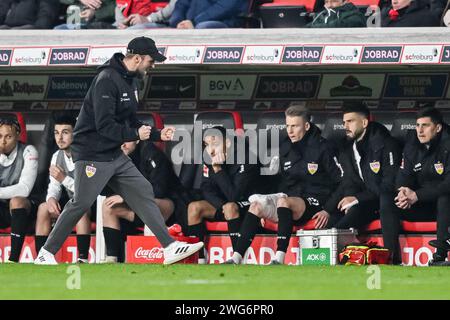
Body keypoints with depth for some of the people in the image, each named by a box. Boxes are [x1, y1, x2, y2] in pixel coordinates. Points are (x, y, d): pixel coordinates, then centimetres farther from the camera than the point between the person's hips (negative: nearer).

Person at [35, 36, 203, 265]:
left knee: (143, 192, 3)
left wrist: (158, 135, 7)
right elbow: (104, 125, -25)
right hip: (92, 155, -9)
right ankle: (46, 254, 4)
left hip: (115, 156, 9)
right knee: (81, 204, -6)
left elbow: (131, 123, 19)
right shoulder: (107, 80, -20)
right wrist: (135, 134, -17)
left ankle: (170, 247, 1)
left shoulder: (130, 81, 12)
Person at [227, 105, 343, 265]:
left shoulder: (323, 148, -6)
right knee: (256, 204, -16)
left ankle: (279, 259, -42)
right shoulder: (285, 148, 13)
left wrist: (329, 210, -14)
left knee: (284, 202, -35)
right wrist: (268, 211, 12)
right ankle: (236, 259, -23)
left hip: (315, 202, -7)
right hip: (289, 197, 7)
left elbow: (341, 183, -7)